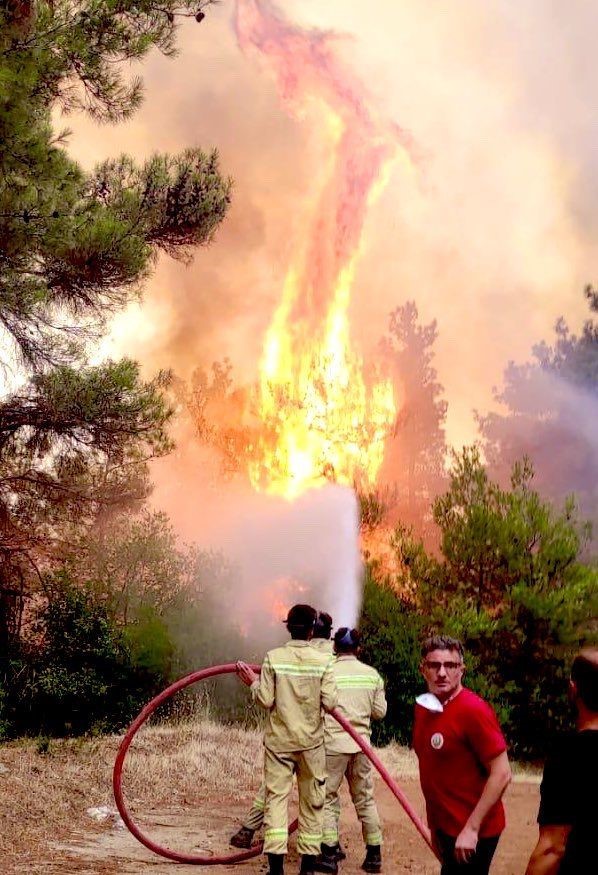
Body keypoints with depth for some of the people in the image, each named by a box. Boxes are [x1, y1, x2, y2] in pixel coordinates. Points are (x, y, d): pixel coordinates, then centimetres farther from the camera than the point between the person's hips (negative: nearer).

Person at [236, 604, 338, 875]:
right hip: (311, 741, 1)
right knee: (311, 802, 11)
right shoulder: (323, 660, -7)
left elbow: (266, 700, -8)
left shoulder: (273, 657, -7)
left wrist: (253, 682, 9)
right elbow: (330, 702, -10)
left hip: (279, 740, 0)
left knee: (276, 797, 1)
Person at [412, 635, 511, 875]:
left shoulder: (474, 710, -18)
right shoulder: (423, 707, 5)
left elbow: (501, 774, -19)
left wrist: (471, 828, -20)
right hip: (445, 827, 7)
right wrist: (435, 825, 15)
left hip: (471, 834, -7)